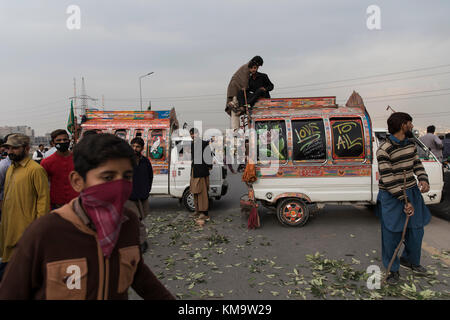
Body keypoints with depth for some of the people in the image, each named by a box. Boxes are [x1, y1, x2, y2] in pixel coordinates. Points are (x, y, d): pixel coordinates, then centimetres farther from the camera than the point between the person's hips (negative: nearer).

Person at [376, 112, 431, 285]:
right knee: (392, 233, 1)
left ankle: (410, 260, 41)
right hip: (391, 196, -7)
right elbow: (388, 180, -21)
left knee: (416, 230, 16)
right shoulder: (384, 151, -21)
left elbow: (417, 163, 15)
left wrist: (424, 179, -5)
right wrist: (404, 200, -22)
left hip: (411, 191, 7)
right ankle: (393, 270, 19)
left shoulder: (410, 144, 4)